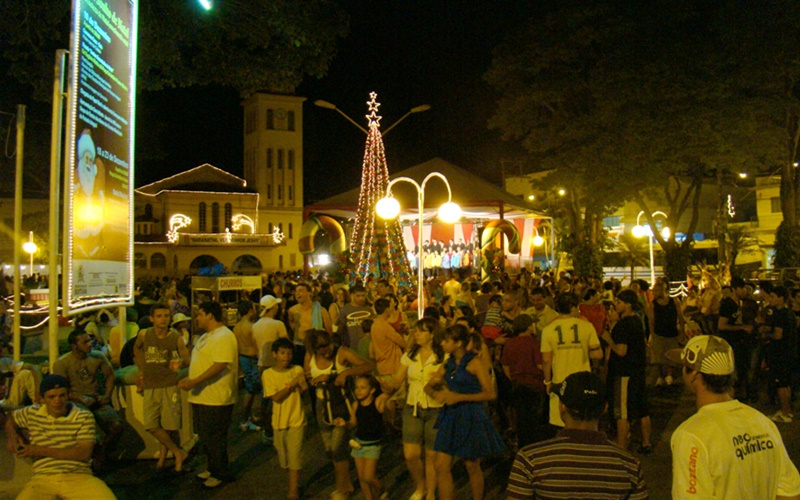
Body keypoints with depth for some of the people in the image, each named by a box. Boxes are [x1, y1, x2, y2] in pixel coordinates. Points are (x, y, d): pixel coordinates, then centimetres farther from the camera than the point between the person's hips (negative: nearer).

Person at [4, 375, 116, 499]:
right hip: (43, 479, 2)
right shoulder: (32, 413, 13)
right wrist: (11, 436, 12)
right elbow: (11, 421, 36)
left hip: (79, 476, -2)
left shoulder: (84, 417, 2)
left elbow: (84, 453, -8)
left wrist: (42, 451, -8)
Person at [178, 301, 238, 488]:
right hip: (201, 396, 10)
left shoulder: (223, 337, -19)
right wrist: (189, 379, 18)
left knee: (214, 439, 1)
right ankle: (213, 468, 33)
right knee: (205, 437, 18)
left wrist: (194, 382, -28)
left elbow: (220, 365, -27)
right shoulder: (206, 336, 16)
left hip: (216, 399, -10)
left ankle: (221, 474, 16)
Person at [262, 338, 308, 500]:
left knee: (295, 456, -4)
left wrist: (303, 385, -27)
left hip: (296, 420, -1)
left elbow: (303, 392, -6)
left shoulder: (297, 370, -3)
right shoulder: (268, 374, -6)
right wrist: (291, 385, -20)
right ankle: (296, 484, 35)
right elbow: (276, 397, -12)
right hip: (279, 421, 1)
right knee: (284, 456, 14)